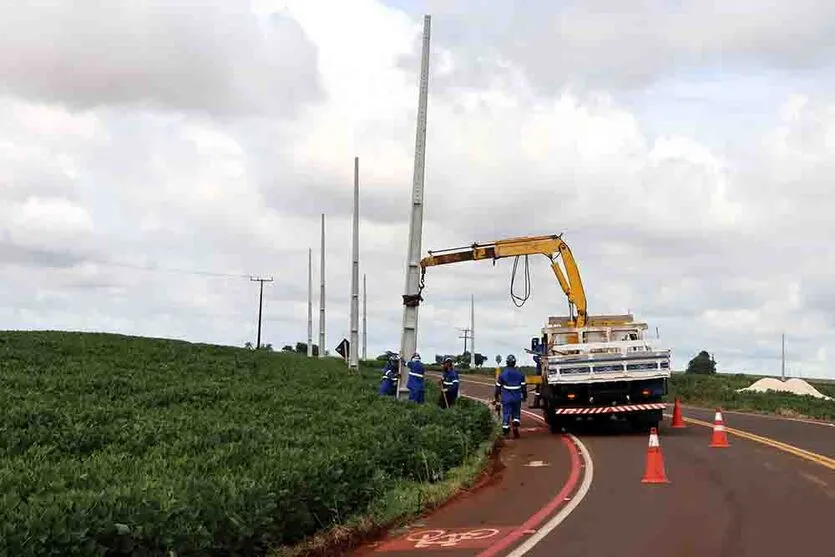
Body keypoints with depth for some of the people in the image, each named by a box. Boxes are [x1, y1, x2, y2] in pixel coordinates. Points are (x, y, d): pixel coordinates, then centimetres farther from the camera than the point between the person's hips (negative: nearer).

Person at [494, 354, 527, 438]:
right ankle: (515, 426, -7)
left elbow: (498, 386, 2)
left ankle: (506, 433, 2)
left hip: (506, 398, -1)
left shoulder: (502, 374, -4)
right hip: (517, 398, 1)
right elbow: (523, 386, 5)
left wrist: (496, 396, 13)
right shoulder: (520, 374, 0)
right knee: (516, 414, 15)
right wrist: (524, 396, 18)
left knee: (506, 415, 2)